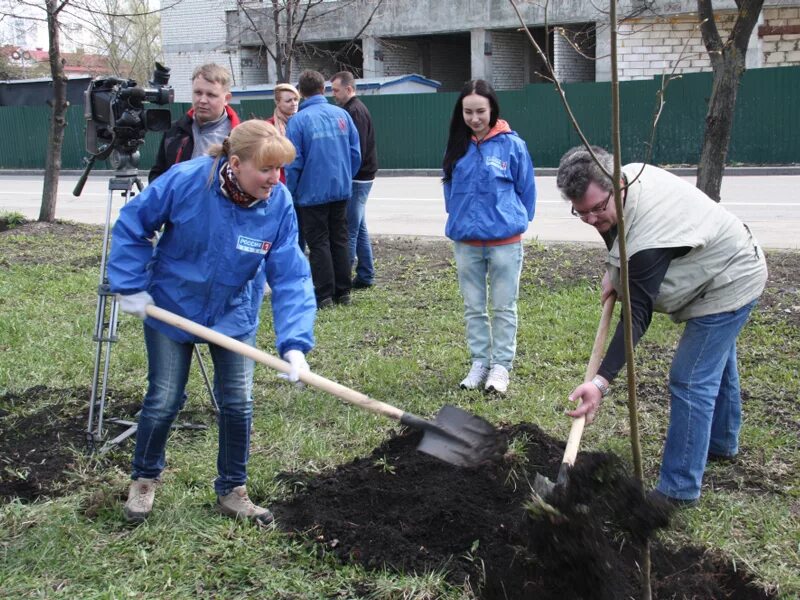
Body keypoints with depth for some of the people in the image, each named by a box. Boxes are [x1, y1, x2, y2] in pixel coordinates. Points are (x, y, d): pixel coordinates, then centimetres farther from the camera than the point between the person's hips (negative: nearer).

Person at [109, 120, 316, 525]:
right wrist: (130, 286, -14)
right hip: (172, 308, -2)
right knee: (164, 401, 4)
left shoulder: (278, 204, -22)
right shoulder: (186, 181, -27)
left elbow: (291, 278, -23)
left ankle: (231, 491, 22)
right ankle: (144, 480, 30)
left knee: (237, 403, 2)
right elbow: (131, 225, -13)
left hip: (233, 316, 2)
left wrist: (295, 343, -33)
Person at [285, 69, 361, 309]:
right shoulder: (342, 114, 1)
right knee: (339, 240, 14)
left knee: (319, 243, 3)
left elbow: (294, 162, -11)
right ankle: (342, 292, 18)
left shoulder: (298, 120, -12)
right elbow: (355, 153, 4)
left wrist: (290, 192, 1)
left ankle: (324, 295, 3)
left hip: (312, 193, -4)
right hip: (341, 190, 4)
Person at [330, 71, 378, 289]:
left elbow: (357, 150, -21)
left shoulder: (354, 111, -14)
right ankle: (365, 276, 19)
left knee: (349, 230, -8)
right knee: (359, 228, 14)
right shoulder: (357, 108, 16)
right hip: (361, 177, 10)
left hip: (357, 179, -10)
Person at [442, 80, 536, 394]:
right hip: (466, 242, 3)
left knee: (504, 307, 5)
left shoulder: (512, 144, -8)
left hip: (505, 241, -3)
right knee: (473, 307, 11)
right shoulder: (457, 147, 2)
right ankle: (479, 363, 22)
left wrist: (515, 221, 8)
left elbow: (526, 189, 2)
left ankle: (501, 366, 13)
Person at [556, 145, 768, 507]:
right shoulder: (628, 176, -14)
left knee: (690, 382, -13)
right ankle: (722, 444, 50)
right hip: (725, 268, 11)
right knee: (716, 365, 28)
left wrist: (602, 381, -45)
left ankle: (679, 490, -6)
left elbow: (637, 316, -41)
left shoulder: (648, 238, -41)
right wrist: (613, 271, -4)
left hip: (728, 286, -10)